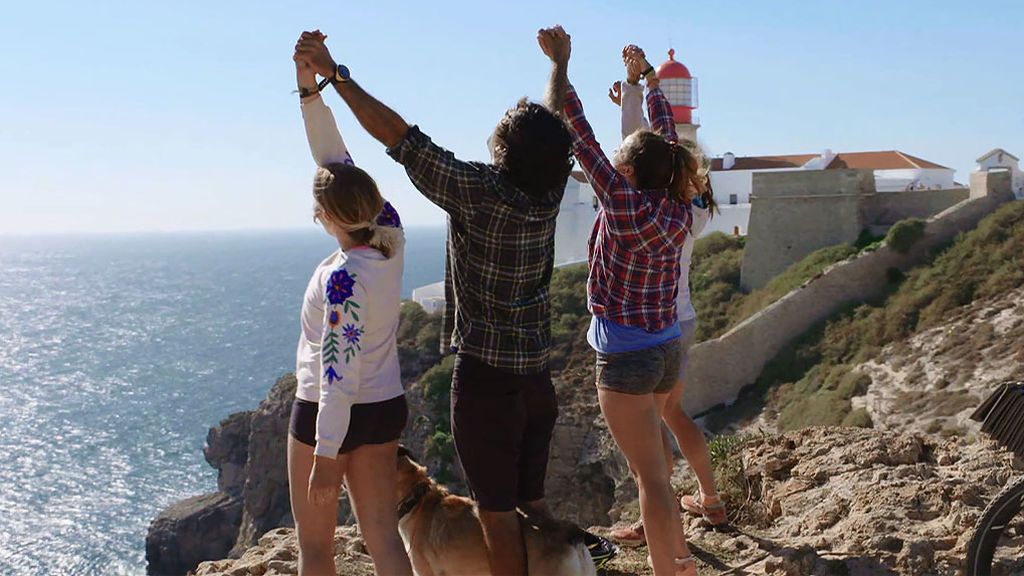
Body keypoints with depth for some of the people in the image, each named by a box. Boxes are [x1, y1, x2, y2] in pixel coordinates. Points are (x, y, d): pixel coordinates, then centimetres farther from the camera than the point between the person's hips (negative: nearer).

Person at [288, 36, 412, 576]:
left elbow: (338, 375, -24)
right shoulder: (390, 242, -6)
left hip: (327, 414, -7)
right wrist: (310, 90, 0)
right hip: (387, 408, 7)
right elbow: (337, 161, 2)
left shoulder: (342, 279, -25)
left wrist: (325, 456, -20)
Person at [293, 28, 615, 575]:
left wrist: (333, 73, -12)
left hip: (485, 377, -7)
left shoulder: (478, 191, -19)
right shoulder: (549, 191, -1)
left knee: (497, 512, 4)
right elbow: (558, 125, 17)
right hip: (537, 377, 7)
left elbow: (400, 137, -18)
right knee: (533, 501, 20)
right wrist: (558, 65, 35)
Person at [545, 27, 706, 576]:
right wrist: (650, 80, 27)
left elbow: (582, 138, -18)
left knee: (651, 473, -3)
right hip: (667, 348, 8)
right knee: (650, 464, 24)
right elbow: (665, 136, 14)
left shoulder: (624, 204, -19)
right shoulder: (676, 207, 0)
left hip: (627, 356, -8)